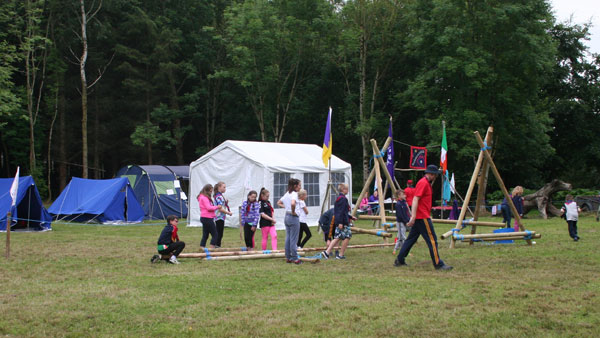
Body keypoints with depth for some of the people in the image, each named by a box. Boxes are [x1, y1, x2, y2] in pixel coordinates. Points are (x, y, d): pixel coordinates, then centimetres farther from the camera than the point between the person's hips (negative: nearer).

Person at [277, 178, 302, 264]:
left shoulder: (287, 193, 11)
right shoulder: (294, 193, -15)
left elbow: (279, 203, 23)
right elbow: (293, 203, -35)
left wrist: (285, 207, 11)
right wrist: (293, 211, -19)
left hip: (286, 217, 9)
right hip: (293, 218, -9)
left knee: (288, 238, 12)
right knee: (294, 239, -3)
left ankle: (288, 257, 17)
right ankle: (295, 259, 1)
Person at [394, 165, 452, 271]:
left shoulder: (427, 183, 17)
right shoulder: (423, 183, -14)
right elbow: (415, 200, -21)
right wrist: (413, 217, -25)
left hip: (420, 217, 10)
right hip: (422, 217, -10)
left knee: (411, 239, 13)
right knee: (432, 240, -7)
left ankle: (399, 261, 17)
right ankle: (438, 264, -5)